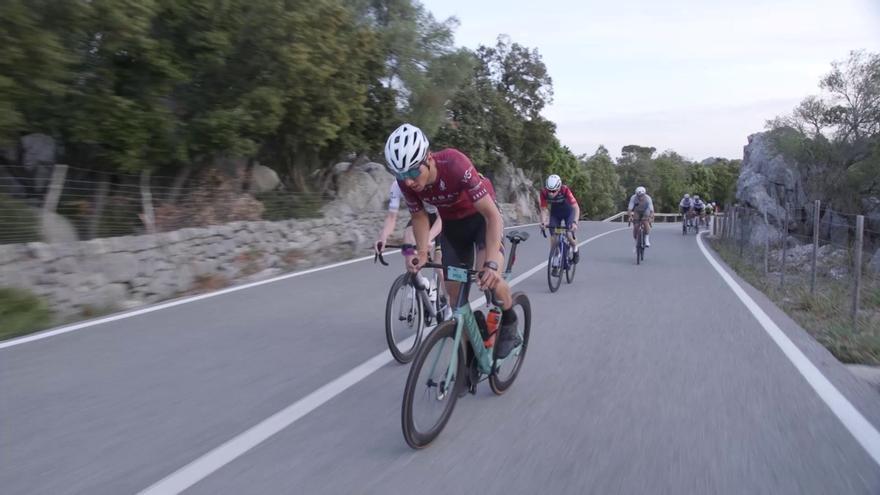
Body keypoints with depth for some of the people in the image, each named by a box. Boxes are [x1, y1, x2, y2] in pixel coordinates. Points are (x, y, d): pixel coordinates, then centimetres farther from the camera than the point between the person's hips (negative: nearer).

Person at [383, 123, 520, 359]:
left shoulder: (455, 164, -38)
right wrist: (422, 251, -21)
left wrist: (491, 263, -47)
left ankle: (509, 324, 2)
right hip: (452, 223, 5)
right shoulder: (406, 181, -23)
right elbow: (419, 216, -5)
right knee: (454, 291, 2)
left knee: (488, 278, -27)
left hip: (482, 216, -4)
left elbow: (492, 215, -38)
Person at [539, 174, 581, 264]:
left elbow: (576, 207, -37)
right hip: (555, 213, 2)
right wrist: (543, 222, -37)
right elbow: (543, 209, -20)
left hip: (568, 212, -2)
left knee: (569, 235, -17)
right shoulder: (544, 192, -27)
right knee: (553, 236, -9)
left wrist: (575, 222, -50)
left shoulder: (565, 190, -34)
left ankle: (575, 249, 15)